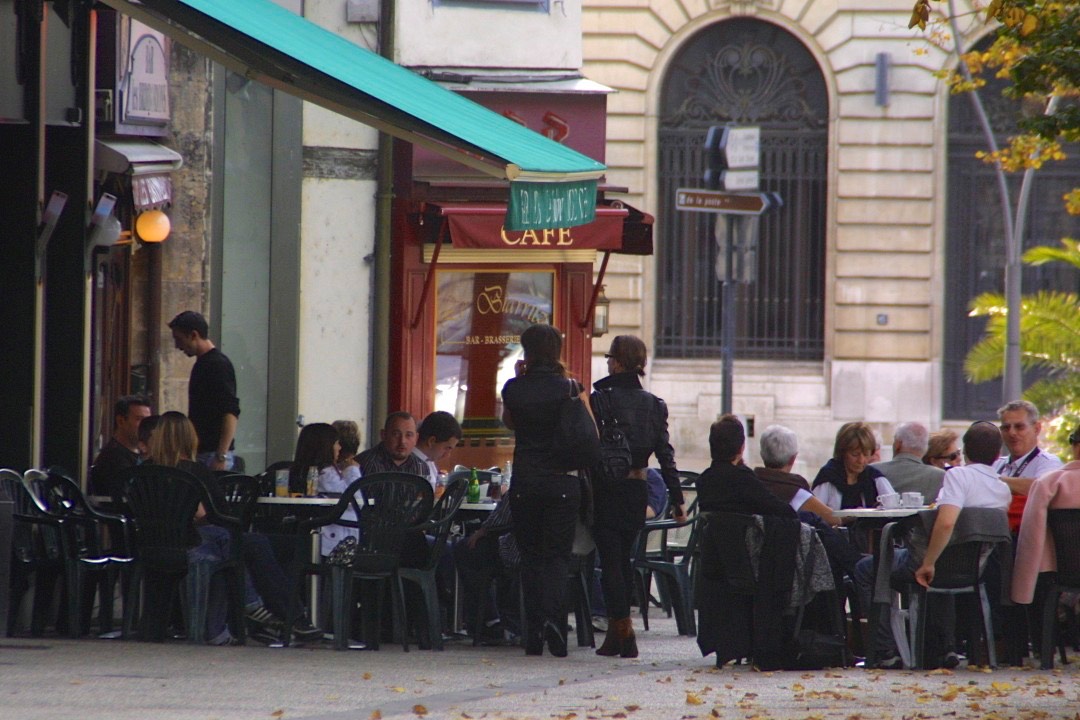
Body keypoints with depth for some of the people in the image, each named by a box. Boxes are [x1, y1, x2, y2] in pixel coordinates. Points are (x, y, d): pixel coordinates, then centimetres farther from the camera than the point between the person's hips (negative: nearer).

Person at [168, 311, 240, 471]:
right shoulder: (201, 364, 16)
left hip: (212, 455, -9)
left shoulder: (218, 365, -13)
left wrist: (221, 457, -25)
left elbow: (231, 414, -21)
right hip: (200, 453, 9)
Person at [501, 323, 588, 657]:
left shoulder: (514, 389, -3)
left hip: (524, 482, 1)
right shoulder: (570, 388, -6)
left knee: (530, 555, 10)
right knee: (558, 555, 4)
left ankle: (533, 635, 6)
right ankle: (554, 615, -22)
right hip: (562, 481, -1)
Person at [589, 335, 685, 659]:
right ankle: (616, 632, 18)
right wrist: (677, 500, 5)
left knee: (611, 561, -2)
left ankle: (623, 632, -10)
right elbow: (666, 455, 3)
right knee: (624, 559, 15)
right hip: (637, 490, 5)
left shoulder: (600, 400, -11)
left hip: (606, 487, -5)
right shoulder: (654, 404, 4)